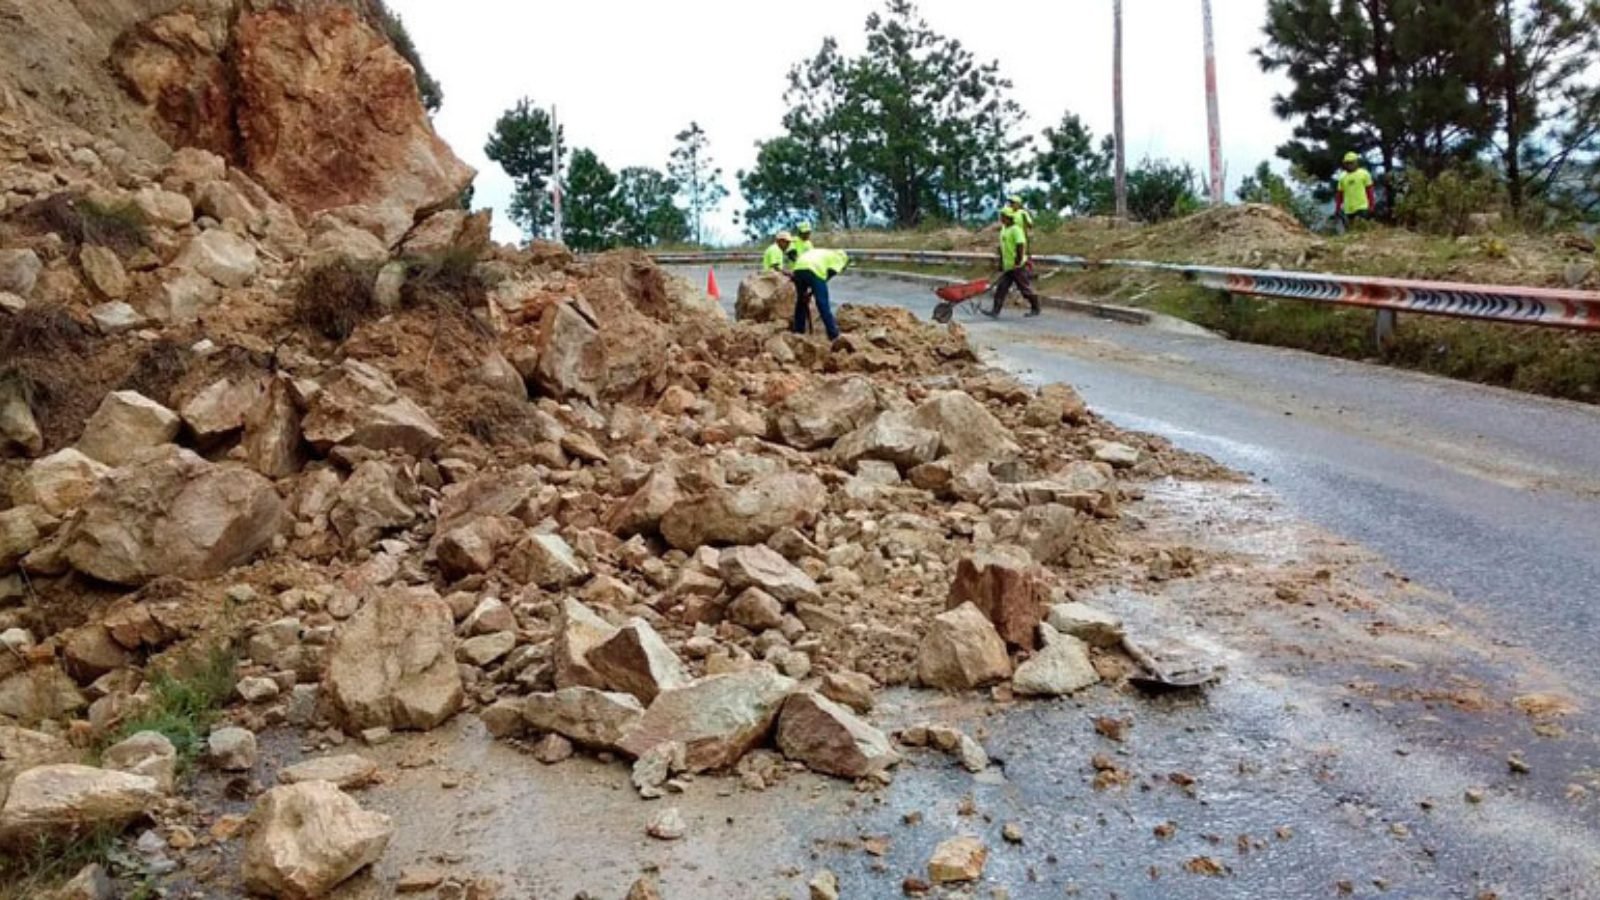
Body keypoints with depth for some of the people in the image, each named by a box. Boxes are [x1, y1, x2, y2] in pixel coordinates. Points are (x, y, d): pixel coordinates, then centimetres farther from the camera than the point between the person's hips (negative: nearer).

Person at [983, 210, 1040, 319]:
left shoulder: (1016, 229, -14)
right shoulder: (1003, 229, 14)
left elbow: (1021, 246, -21)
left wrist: (1018, 262, -25)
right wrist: (1001, 264, 21)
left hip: (1017, 266, -9)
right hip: (1007, 266, 9)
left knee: (1025, 288, 1)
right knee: (1001, 288, 1)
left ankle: (1035, 309, 14)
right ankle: (996, 311, 0)